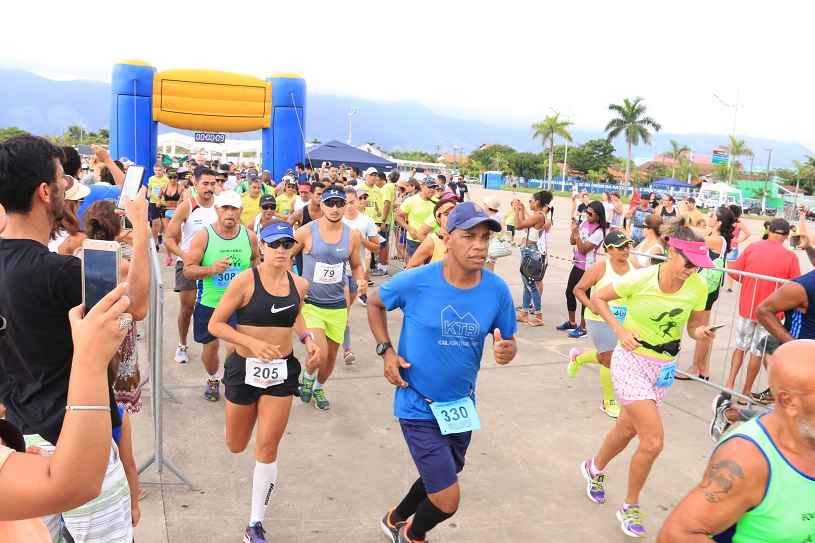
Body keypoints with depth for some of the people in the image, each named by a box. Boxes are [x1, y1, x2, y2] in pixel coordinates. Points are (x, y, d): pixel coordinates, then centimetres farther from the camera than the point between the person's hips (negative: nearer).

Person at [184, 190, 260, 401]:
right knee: (210, 346, 15)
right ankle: (212, 380, 42)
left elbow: (257, 261, 17)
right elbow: (187, 270, -14)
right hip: (208, 302, 0)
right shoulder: (203, 236, -12)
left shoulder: (249, 236, -5)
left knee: (235, 347, -13)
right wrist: (211, 269, -29)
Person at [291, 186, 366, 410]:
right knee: (320, 355, -17)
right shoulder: (306, 232, -11)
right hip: (310, 303, -3)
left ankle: (319, 388, 46)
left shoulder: (352, 235, -3)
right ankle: (308, 377, 20)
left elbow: (356, 266, 11)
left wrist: (361, 281, -9)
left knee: (331, 355, 15)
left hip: (338, 305, 3)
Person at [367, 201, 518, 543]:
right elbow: (375, 303, 0)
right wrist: (385, 350, -10)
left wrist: (507, 351, -22)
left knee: (440, 478, 27)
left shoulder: (497, 290, -12)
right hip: (419, 406, -5)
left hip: (462, 405, 5)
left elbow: (507, 341, 1)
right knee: (448, 501, -5)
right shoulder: (416, 281, -20)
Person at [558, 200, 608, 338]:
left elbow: (583, 249, -20)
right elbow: (572, 242, 8)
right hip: (577, 265, 8)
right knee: (569, 293, 16)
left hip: (587, 268, -8)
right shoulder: (584, 223, 5)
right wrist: (574, 229, -8)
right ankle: (571, 322, 32)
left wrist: (576, 232, -24)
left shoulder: (599, 232, -18)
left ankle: (582, 328, 12)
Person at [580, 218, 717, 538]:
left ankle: (595, 468, 52)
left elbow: (693, 327, 3)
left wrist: (701, 333, -20)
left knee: (628, 429, 22)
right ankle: (630, 507, 13)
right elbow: (597, 298, -8)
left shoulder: (698, 287, -10)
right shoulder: (640, 278, -21)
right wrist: (620, 331, -18)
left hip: (664, 367, 5)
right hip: (632, 360, -5)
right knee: (653, 441, -12)